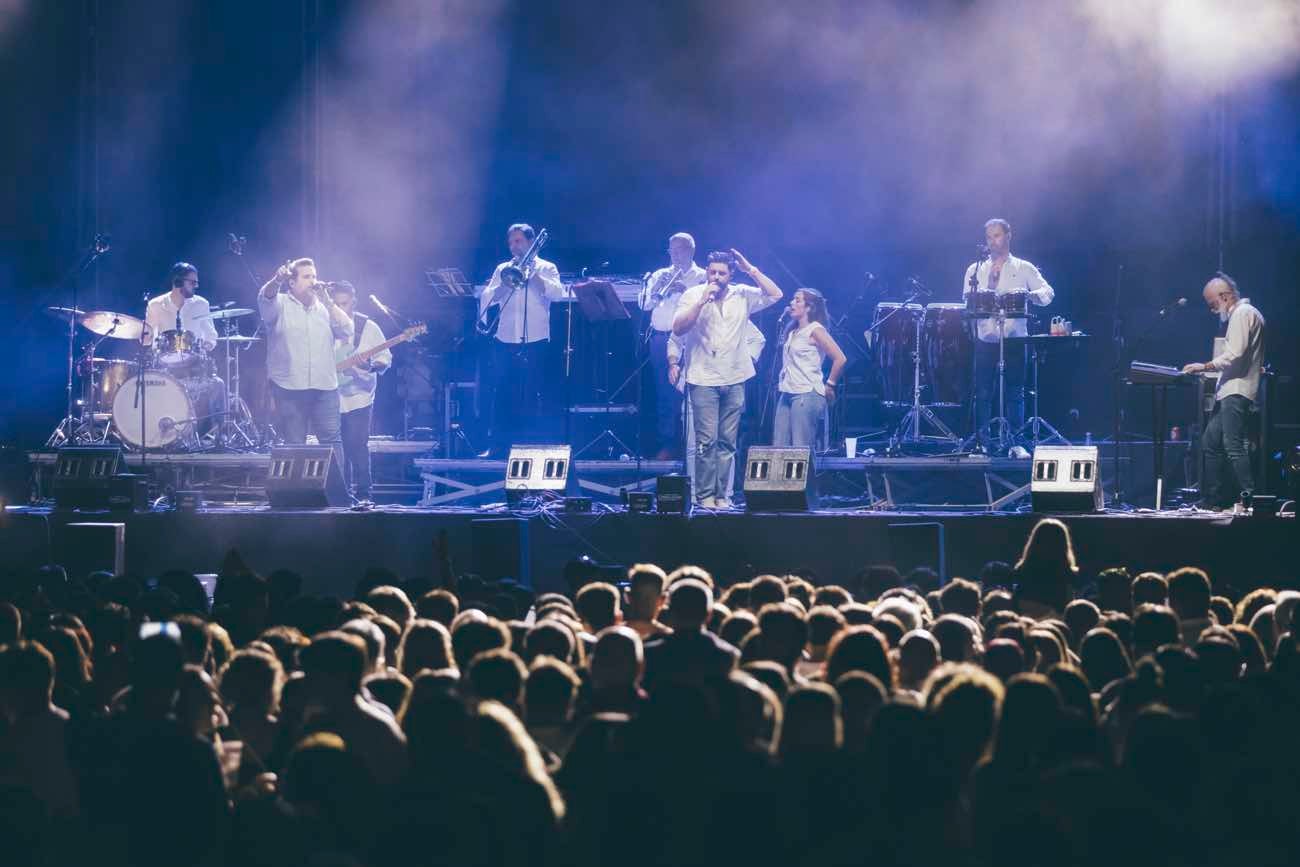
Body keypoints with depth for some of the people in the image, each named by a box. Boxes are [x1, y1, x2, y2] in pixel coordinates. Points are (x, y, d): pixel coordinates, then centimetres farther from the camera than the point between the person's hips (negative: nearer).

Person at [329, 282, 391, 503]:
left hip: (357, 397, -3)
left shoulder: (367, 327, -1)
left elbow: (385, 358, 1)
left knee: (357, 447, -8)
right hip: (330, 399, 3)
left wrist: (373, 366, -20)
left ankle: (363, 493, -2)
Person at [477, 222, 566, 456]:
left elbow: (558, 293, -10)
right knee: (501, 394, 0)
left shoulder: (546, 268, 7)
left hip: (535, 341, -3)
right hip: (505, 341, 3)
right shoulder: (503, 269, 14)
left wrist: (533, 274, -13)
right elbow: (486, 298, 4)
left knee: (531, 397, -2)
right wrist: (504, 283, -12)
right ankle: (497, 444, 4)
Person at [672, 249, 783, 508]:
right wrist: (703, 300, -18)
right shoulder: (693, 295, -1)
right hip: (704, 380, -3)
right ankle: (705, 494, -3)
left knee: (727, 441, 4)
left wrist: (751, 270, -7)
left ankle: (721, 493, 9)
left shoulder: (743, 295, 5)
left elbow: (775, 294, -2)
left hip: (734, 380, 3)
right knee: (707, 439, -8)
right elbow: (678, 329, -10)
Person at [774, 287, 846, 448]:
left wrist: (830, 385, -6)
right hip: (787, 394, 9)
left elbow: (840, 359, -14)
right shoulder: (793, 331, 17)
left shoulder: (815, 330, -8)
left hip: (806, 394, -9)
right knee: (779, 447, 3)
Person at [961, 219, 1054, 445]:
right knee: (983, 393, -1)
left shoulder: (1024, 268, 7)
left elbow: (1048, 293, -2)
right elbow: (967, 302, 6)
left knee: (1015, 393, 0)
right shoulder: (975, 270, 12)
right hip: (985, 341, 1)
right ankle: (982, 441, 4)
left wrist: (1026, 295, -22)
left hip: (1014, 341, -1)